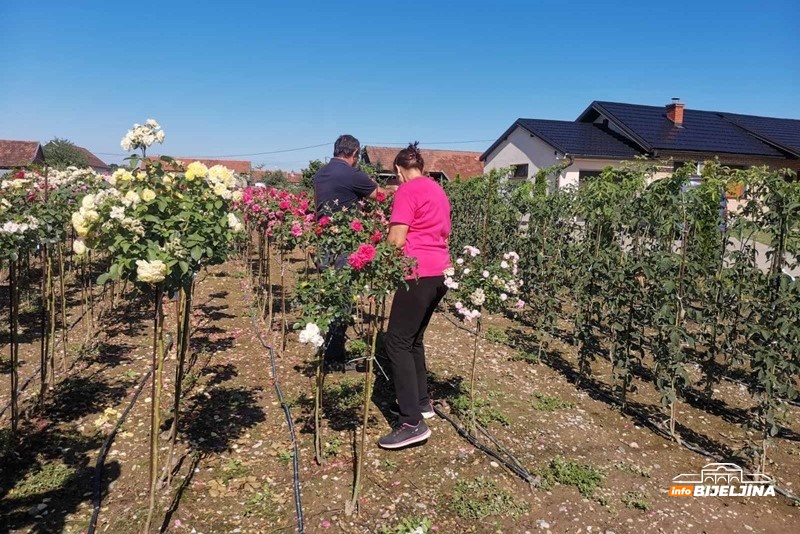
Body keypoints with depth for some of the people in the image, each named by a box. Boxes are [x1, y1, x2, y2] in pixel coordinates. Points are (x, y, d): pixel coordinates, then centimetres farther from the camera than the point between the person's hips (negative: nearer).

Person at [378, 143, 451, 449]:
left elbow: (396, 240, -13)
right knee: (413, 339, 19)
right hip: (441, 272, 9)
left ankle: (412, 422, -11)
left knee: (398, 342, -7)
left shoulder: (408, 190, -7)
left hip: (419, 274, -9)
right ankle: (422, 402, 26)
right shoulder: (438, 190, 19)